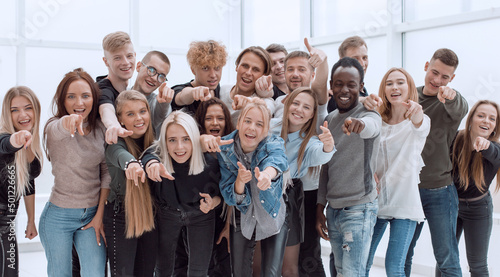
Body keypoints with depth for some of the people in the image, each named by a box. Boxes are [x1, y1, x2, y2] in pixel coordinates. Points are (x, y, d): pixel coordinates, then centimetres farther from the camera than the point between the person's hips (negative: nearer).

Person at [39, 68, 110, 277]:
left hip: (92, 215, 3)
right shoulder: (54, 128, -11)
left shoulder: (100, 129, 2)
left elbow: (106, 173, 6)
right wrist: (69, 122, -61)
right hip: (58, 216, -3)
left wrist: (100, 214, 1)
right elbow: (58, 130, -37)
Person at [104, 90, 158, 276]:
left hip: (150, 216, 5)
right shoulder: (116, 143, -17)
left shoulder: (153, 140, 0)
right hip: (121, 217, -5)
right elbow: (120, 155, -39)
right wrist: (131, 163, -63)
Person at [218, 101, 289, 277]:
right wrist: (240, 181, -39)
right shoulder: (225, 150, -17)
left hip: (273, 218, -1)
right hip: (242, 220, 1)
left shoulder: (274, 144, -22)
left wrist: (267, 174, -72)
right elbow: (229, 198, -16)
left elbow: (277, 160, -48)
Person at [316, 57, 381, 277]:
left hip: (359, 209, -7)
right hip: (333, 209, 7)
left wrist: (360, 124, -61)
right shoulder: (329, 119, 10)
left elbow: (371, 126, -37)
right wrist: (320, 207, 14)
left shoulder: (368, 114, -10)